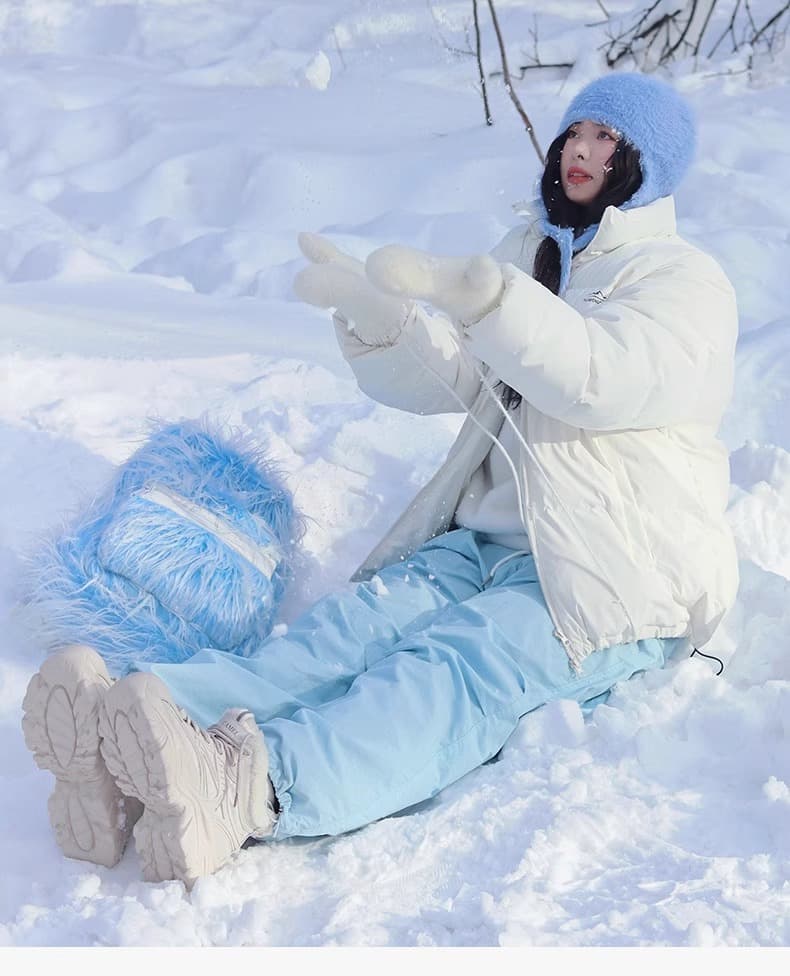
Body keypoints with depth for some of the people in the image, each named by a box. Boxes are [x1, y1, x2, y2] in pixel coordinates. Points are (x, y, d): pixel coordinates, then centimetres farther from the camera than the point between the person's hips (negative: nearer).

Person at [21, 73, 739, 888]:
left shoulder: (685, 285, 1)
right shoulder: (527, 255, 21)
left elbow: (603, 379, -23)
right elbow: (441, 381, 9)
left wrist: (467, 289, -37)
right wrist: (374, 312, -13)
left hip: (621, 581, -6)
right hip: (491, 539, 6)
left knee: (462, 667, -33)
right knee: (360, 621, -24)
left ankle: (254, 788, -63)